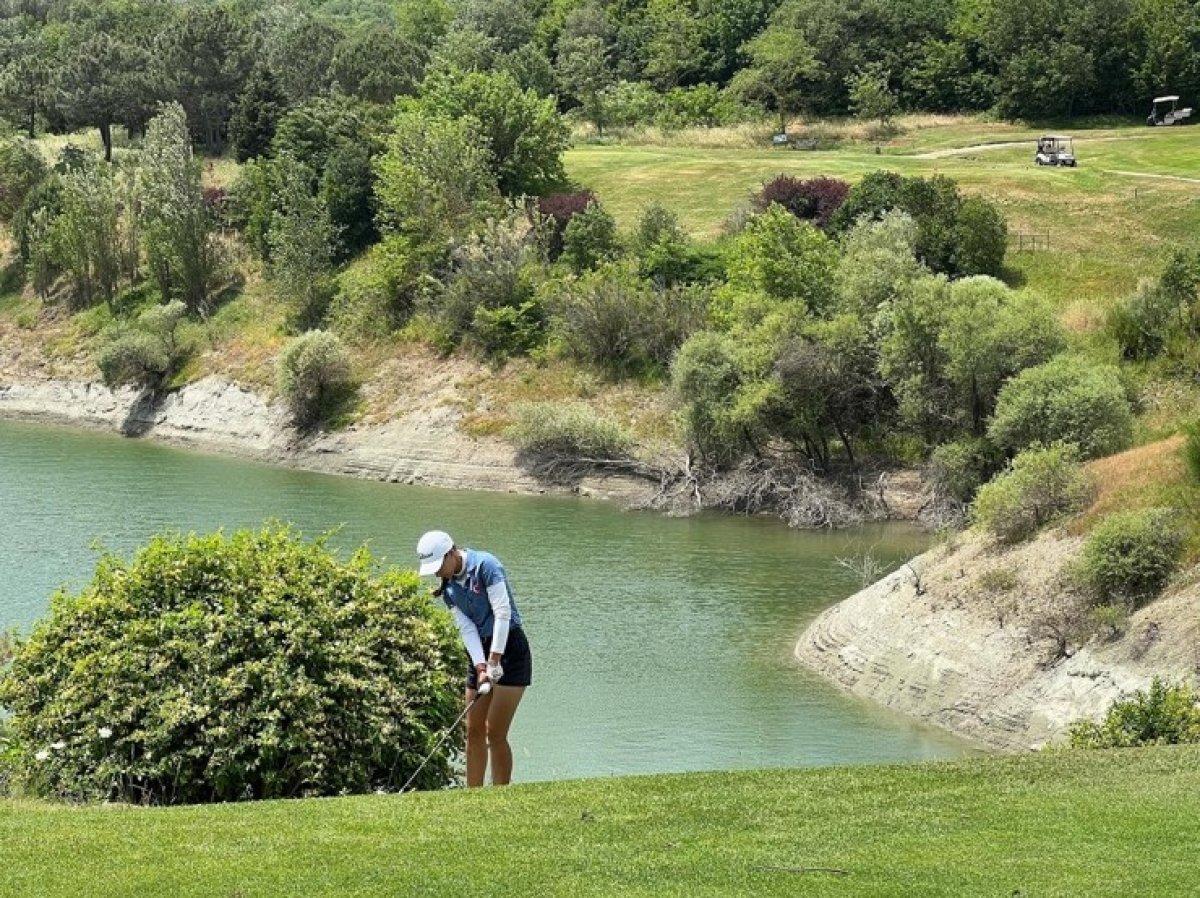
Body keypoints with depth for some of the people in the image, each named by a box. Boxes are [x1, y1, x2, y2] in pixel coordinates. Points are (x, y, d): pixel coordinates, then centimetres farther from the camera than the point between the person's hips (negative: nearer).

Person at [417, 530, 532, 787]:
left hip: (509, 650, -7)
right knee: (473, 732, 6)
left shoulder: (485, 565, -14)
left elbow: (503, 613, -19)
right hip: (480, 654, 7)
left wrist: (494, 661, -21)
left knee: (495, 732, -11)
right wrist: (481, 668, -13)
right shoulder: (449, 587, 7)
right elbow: (467, 628, 1)